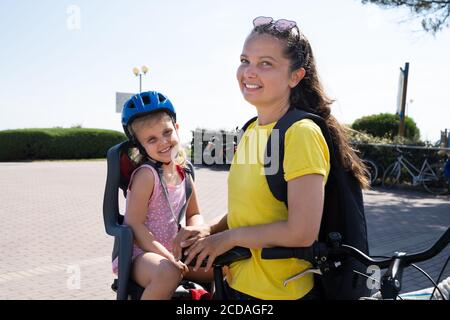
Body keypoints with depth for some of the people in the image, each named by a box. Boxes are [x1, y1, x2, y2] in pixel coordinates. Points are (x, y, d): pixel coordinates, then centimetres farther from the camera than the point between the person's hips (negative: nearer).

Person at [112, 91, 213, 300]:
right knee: (168, 273, -37)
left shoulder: (183, 171, 4)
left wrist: (195, 231, -12)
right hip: (140, 254, -7)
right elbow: (135, 225, -19)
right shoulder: (146, 174, -18)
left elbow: (194, 214, 11)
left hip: (173, 252, 7)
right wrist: (167, 258, -22)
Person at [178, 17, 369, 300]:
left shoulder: (301, 133, -21)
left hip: (280, 292, -7)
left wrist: (228, 238, -16)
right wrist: (209, 232, -2)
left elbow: (302, 232, -26)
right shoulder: (251, 130, 4)